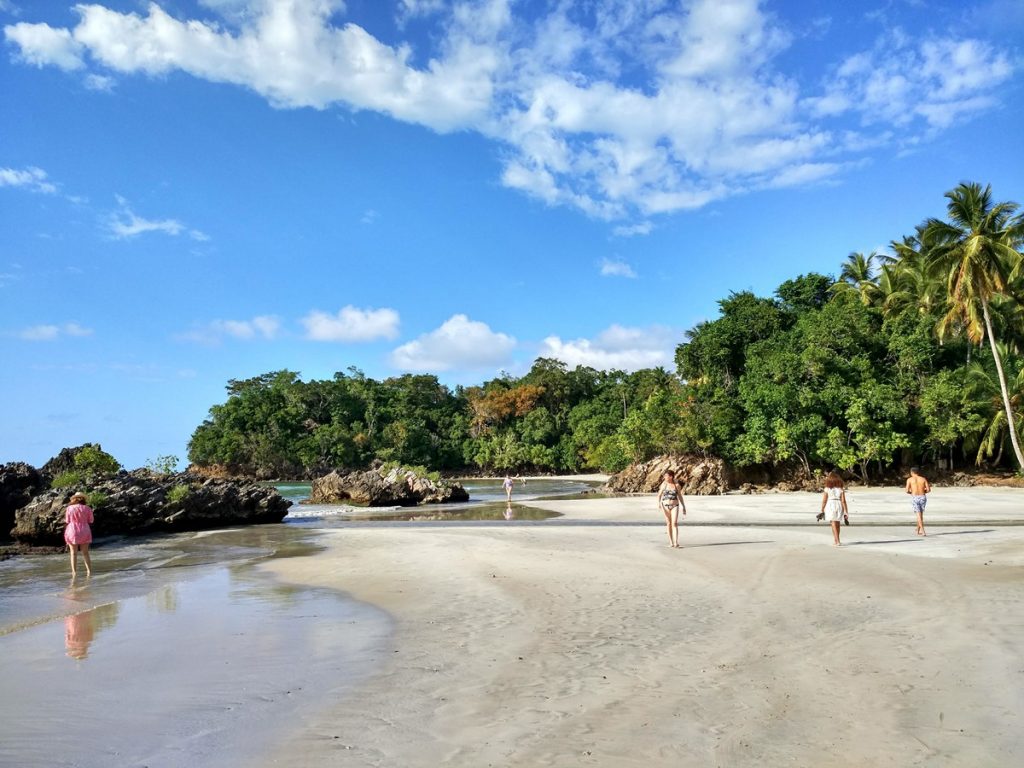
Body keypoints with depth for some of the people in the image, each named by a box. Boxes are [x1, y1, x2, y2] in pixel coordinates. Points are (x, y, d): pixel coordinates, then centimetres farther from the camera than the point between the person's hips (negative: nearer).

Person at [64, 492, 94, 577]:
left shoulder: (69, 508, -3)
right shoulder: (87, 508, -3)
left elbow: (67, 521, 2)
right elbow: (90, 521, 2)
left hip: (72, 532, -1)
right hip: (84, 532, 1)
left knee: (74, 553, 6)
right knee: (85, 553, 10)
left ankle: (74, 572, 3)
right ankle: (89, 571, 5)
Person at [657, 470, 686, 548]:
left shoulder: (677, 485, -1)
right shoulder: (664, 484, 0)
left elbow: (680, 496, 8)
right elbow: (659, 495, 2)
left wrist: (684, 507, 11)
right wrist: (659, 503, -14)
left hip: (675, 506, -1)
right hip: (665, 506, 1)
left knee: (674, 523, -11)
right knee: (668, 523, 5)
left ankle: (676, 543, -14)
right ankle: (671, 542, 13)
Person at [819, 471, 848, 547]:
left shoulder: (827, 489, -5)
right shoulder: (841, 489, 0)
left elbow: (824, 501, -4)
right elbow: (843, 501, -3)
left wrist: (822, 510, 6)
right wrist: (846, 512, 0)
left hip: (830, 505, -3)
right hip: (839, 506, 3)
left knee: (834, 525, -1)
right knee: (837, 524, 17)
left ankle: (837, 541, -10)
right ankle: (835, 541, 29)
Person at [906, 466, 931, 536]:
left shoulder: (909, 479, 0)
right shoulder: (923, 479, 7)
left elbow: (907, 490, -7)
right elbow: (928, 489, 1)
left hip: (914, 498, -3)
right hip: (923, 497, 3)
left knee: (918, 515, -3)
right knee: (921, 514, 18)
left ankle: (923, 531, -15)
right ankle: (918, 530, 28)